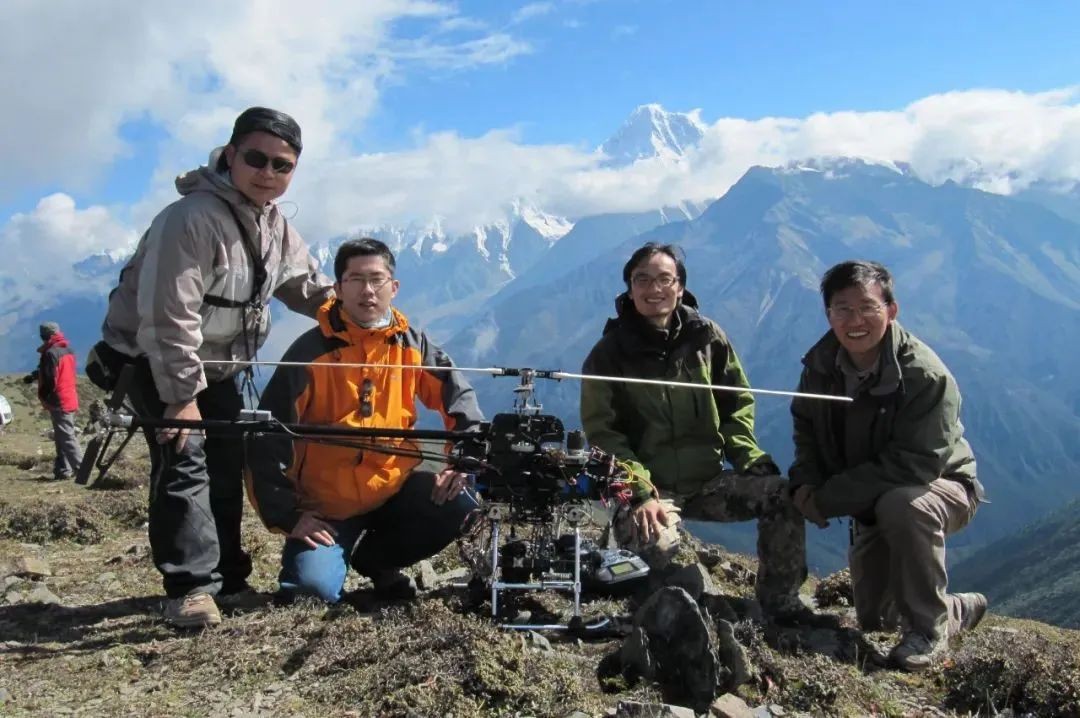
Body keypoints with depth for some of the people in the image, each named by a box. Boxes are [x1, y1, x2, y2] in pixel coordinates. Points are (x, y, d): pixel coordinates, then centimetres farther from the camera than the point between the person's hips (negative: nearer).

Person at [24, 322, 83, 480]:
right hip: (71, 400, 9)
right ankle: (63, 470, 16)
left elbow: (50, 380, -17)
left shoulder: (51, 353, -15)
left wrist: (43, 396, -2)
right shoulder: (68, 350, 11)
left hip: (59, 402, -9)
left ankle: (82, 470, -12)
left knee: (67, 438, -8)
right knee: (62, 437, 14)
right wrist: (35, 375, 24)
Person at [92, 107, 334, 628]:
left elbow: (305, 285, 10)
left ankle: (227, 577, 22)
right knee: (185, 462, -18)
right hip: (153, 361, -8)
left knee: (228, 465, 9)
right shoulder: (191, 218, -29)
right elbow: (168, 316, -31)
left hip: (217, 364, 8)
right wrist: (181, 395, -29)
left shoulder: (275, 226, -1)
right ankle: (190, 587, -11)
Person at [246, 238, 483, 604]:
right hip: (326, 503, -4)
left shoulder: (411, 344, -1)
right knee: (315, 587, -25)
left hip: (394, 487, 4)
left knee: (459, 505, -20)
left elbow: (459, 395, 6)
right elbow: (268, 437, -12)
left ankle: (376, 559, 8)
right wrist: (288, 514, -15)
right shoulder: (312, 352, -13)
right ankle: (337, 553, 14)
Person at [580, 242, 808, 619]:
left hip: (708, 481, 4)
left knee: (782, 495, -21)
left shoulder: (707, 337, 5)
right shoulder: (609, 353, -3)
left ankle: (780, 604, -1)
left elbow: (737, 403, 11)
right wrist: (640, 492, -21)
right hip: (646, 487, -3)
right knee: (657, 542, -35)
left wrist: (751, 459, -6)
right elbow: (601, 432, -8)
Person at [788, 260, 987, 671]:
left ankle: (928, 626, -19)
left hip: (941, 486, -6)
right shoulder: (821, 363, -11)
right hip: (874, 502, 6)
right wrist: (805, 481, -18)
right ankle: (956, 610, 42)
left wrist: (827, 500, -30)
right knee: (873, 618, 11)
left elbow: (913, 466, -33)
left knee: (902, 506, -41)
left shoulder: (926, 376, -30)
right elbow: (806, 424, 2)